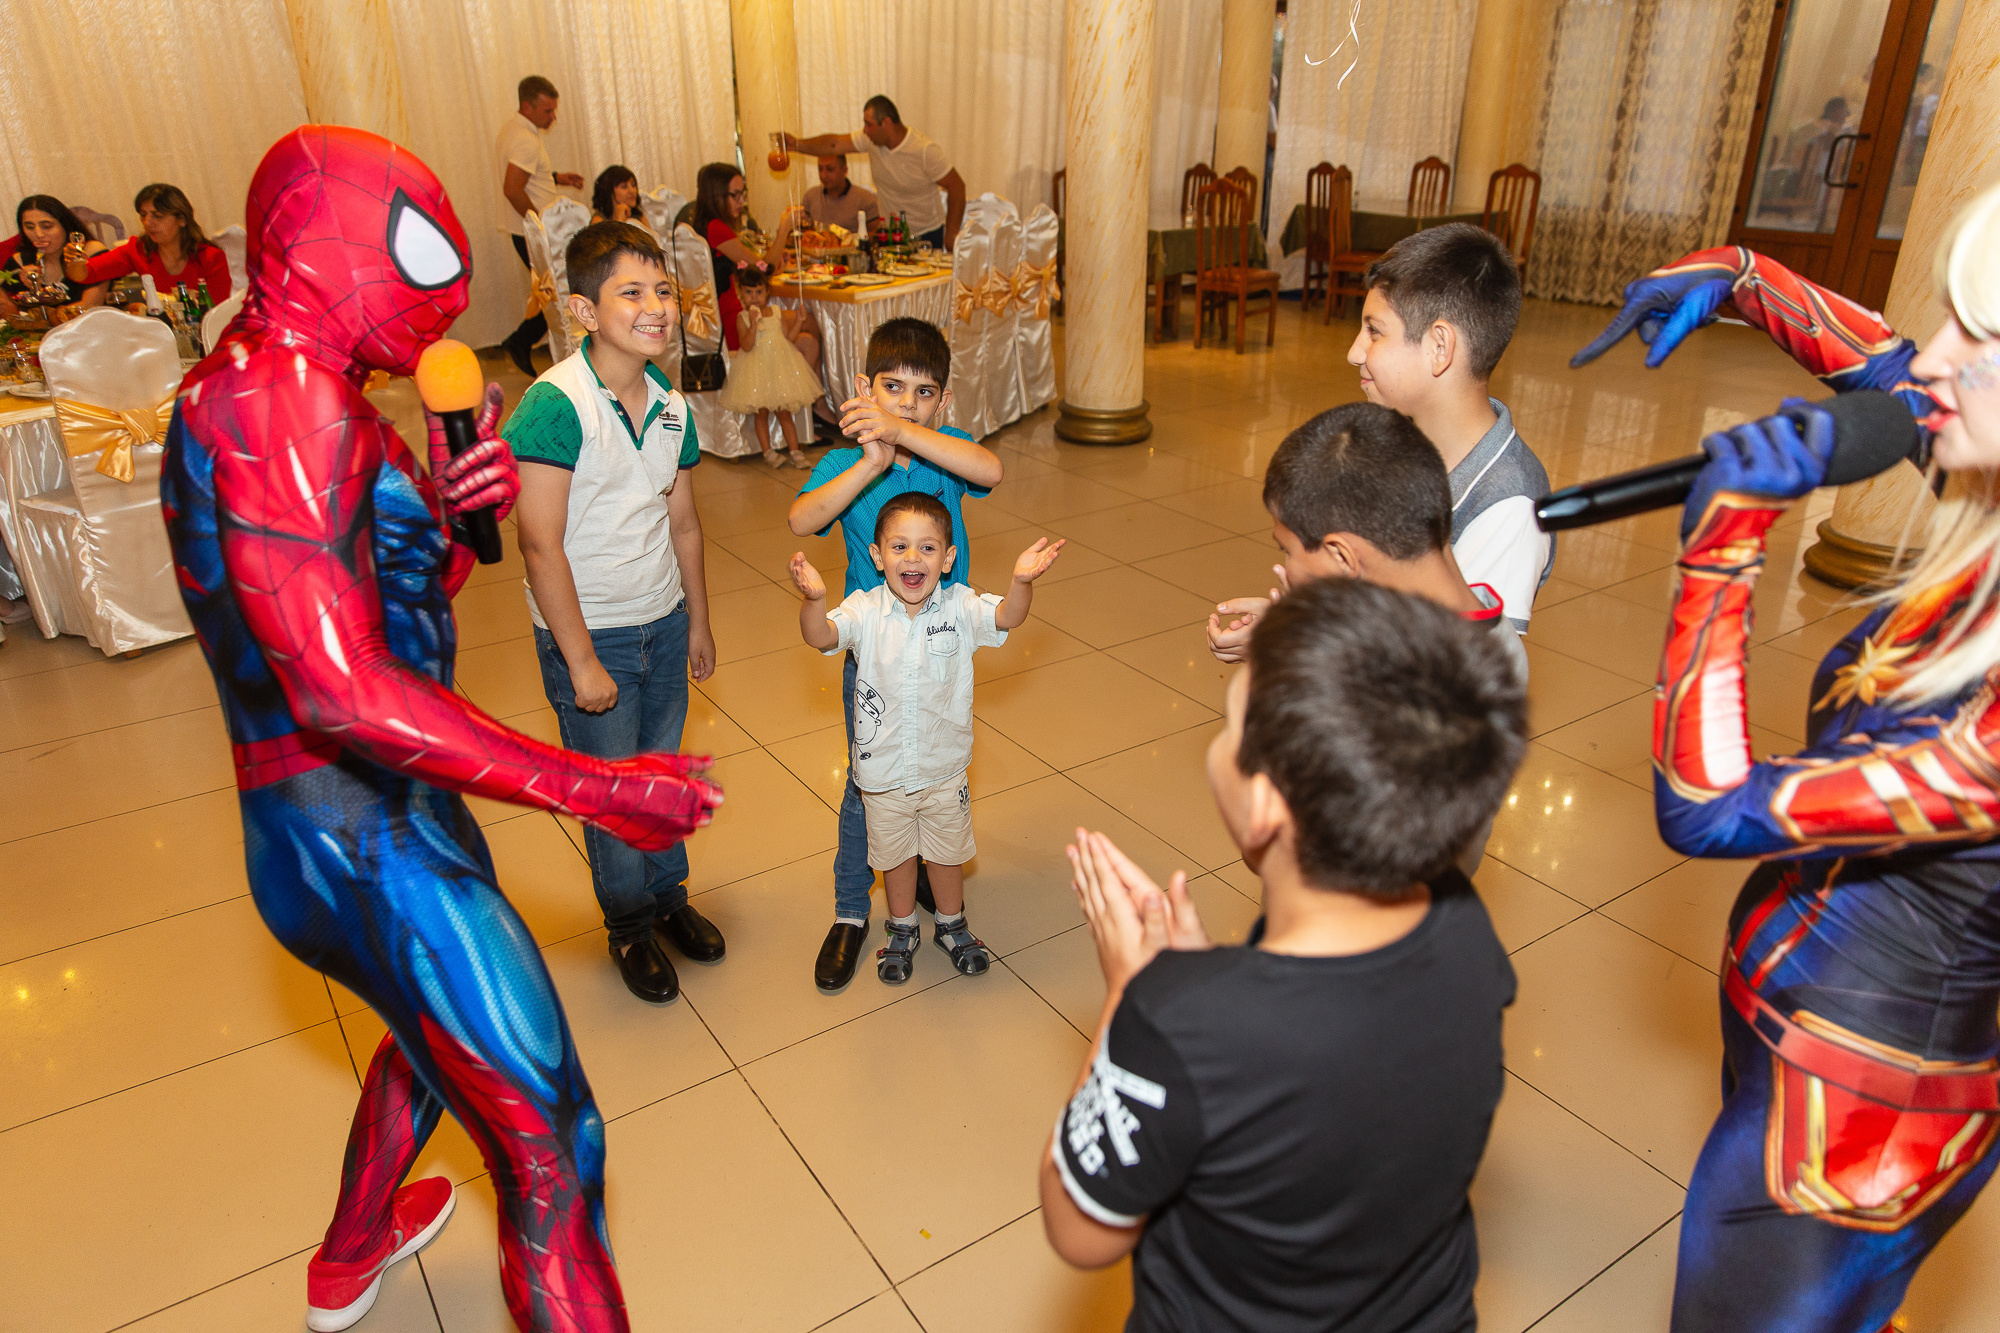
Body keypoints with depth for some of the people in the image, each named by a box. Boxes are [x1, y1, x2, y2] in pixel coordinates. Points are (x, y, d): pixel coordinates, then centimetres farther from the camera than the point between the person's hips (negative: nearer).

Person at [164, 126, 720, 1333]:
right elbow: (342, 693, -31)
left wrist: (456, 508, -6)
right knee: (551, 1147, -5)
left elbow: (413, 596, 14)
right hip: (368, 845, -11)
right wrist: (592, 789, -29)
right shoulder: (280, 398, -22)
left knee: (435, 1025, 34)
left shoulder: (287, 389, 10)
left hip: (363, 817, 11)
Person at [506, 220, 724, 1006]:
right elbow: (540, 545, -21)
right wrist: (582, 661, -19)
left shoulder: (672, 407, 0)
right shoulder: (554, 404, -21)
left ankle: (669, 896, 41)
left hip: (663, 624, 6)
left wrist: (699, 623, 15)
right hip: (588, 634, -5)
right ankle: (629, 925, 32)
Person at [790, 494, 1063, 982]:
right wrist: (814, 598, -52)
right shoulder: (865, 610, -15)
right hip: (884, 772, 0)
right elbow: (821, 636, -30)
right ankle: (902, 932, 46)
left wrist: (1021, 581, -49)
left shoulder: (960, 607, -13)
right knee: (895, 854, 21)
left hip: (945, 769, 1)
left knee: (948, 851, 21)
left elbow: (1007, 617, -27)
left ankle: (951, 925, 48)